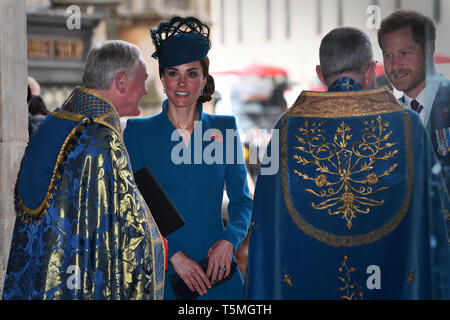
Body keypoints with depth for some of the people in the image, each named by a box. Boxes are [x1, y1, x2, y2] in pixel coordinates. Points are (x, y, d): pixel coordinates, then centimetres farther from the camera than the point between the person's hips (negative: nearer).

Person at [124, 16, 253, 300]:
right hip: (159, 272, -1)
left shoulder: (224, 129, 4)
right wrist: (173, 255, -14)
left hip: (216, 269, 2)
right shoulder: (139, 131, -1)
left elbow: (242, 200, 9)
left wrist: (229, 240, -10)